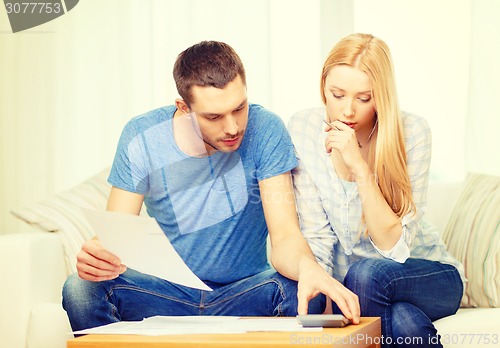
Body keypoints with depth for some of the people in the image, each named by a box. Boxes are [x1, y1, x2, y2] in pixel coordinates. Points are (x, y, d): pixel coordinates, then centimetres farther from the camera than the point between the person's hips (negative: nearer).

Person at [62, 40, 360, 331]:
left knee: (303, 293, -33)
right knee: (81, 289, -26)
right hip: (167, 293, 1)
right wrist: (95, 255, -34)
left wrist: (307, 266, -42)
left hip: (243, 294, -1)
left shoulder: (265, 130, -13)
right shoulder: (142, 138, -10)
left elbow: (285, 236, -17)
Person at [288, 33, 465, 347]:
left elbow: (395, 247, -19)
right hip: (349, 286, 1)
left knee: (366, 274, -33)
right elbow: (316, 237, -8)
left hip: (429, 277, 0)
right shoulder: (303, 130, -10)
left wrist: (360, 168, -28)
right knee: (404, 321, -32)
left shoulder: (412, 132, -16)